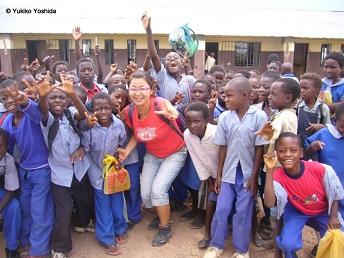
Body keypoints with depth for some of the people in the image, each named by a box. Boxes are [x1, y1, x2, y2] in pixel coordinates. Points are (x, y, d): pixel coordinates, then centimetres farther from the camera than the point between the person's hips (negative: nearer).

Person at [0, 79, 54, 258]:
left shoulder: (31, 112, -22)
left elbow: (37, 112, -49)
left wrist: (25, 102, -69)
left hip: (42, 169, -6)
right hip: (23, 170, 7)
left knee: (40, 211, 5)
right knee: (25, 207, 22)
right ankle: (25, 241, 45)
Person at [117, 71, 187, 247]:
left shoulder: (160, 104, -32)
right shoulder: (129, 111, -17)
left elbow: (171, 112, -57)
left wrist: (172, 115, -80)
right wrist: (127, 150, -15)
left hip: (175, 153, -5)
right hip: (152, 154, 5)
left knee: (158, 189, -16)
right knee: (145, 193, 3)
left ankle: (165, 228, 13)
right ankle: (162, 215, 38)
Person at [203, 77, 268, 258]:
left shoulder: (259, 117, -11)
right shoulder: (224, 117, -2)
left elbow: (260, 149, -7)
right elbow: (223, 147, 3)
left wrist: (254, 177, -6)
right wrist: (218, 175, 4)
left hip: (248, 174, -2)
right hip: (228, 173, 3)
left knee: (243, 213, 6)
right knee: (221, 210, 6)